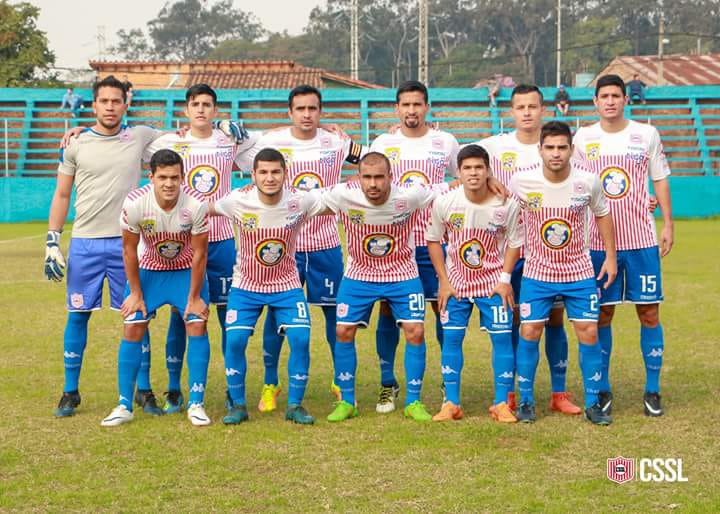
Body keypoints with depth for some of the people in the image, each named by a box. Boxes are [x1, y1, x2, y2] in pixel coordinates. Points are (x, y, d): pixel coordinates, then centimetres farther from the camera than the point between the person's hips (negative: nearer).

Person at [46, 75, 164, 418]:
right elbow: (62, 195, 8)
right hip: (85, 243, 0)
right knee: (78, 315, 4)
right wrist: (52, 242, 1)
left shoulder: (141, 137, 4)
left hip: (127, 242, 0)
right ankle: (70, 392, 15)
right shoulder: (76, 143, 4)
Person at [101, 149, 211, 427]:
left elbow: (199, 253, -17)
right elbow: (129, 249, -12)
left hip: (187, 270, 0)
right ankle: (124, 406, 3)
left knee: (197, 325, -12)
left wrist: (194, 297, -12)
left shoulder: (196, 205, -28)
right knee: (132, 328, -7)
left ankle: (196, 404, -2)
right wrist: (136, 293, -7)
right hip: (148, 268, 1)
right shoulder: (134, 203, -27)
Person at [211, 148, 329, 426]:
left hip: (287, 285, 0)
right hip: (246, 285, 0)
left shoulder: (300, 200, -16)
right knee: (235, 340, -13)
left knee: (300, 339, -14)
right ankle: (237, 405, 7)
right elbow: (204, 210, 1)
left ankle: (295, 405, 5)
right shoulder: (238, 200, -17)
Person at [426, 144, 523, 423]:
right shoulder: (444, 202, -13)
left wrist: (505, 278, -8)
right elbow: (433, 240, 0)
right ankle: (451, 404, 10)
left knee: (502, 337, -3)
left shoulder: (507, 204, -14)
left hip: (494, 282, -1)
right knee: (451, 337, 0)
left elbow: (514, 242, -1)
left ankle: (501, 404, 8)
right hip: (455, 282, 1)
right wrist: (443, 281, -3)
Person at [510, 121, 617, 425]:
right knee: (529, 333, -1)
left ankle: (593, 403, 11)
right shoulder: (522, 182, -13)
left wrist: (611, 257, 6)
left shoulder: (588, 182, -12)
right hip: (537, 272, 0)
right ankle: (526, 401, 14)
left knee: (588, 333, -3)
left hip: (579, 272, 0)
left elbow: (602, 215, 8)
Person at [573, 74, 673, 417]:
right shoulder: (583, 138, 5)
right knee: (602, 314, 3)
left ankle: (652, 391, 9)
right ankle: (603, 390, 13)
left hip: (642, 239, 0)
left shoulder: (647, 134, 4)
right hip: (598, 240, 0)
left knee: (649, 312, 0)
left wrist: (668, 223, 4)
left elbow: (660, 180, 9)